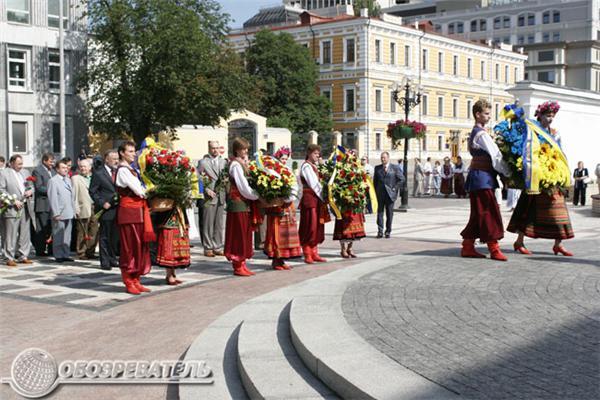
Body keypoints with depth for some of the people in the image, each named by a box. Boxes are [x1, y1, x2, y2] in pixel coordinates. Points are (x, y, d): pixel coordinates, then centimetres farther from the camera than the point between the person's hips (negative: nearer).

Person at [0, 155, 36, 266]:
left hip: (26, 208, 6)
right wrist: (14, 201, -15)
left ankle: (23, 256, 17)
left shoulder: (25, 172, 16)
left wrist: (31, 191, -1)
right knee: (11, 235, -3)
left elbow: (32, 186, 23)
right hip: (12, 209, -6)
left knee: (25, 234, 9)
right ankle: (9, 258, 3)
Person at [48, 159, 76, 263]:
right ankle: (58, 255, 6)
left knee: (67, 236, 9)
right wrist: (56, 213, -16)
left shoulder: (68, 180, 17)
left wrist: (73, 210, 13)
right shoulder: (53, 181, -6)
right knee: (58, 236, -1)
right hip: (59, 214, -7)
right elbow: (52, 198, -11)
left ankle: (66, 254, 15)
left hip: (69, 213, 7)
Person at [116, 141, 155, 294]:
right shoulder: (123, 170, -10)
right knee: (129, 247, -3)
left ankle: (135, 280, 15)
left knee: (140, 246, 9)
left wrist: (144, 191, 0)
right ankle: (129, 282, 4)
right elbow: (138, 190, -14)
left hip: (138, 210, 9)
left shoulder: (131, 169, 19)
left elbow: (139, 189, 18)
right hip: (129, 211, -9)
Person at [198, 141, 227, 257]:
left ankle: (217, 247, 15)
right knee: (208, 224, -1)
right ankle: (208, 248, 6)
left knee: (219, 224, 8)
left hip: (221, 196, 4)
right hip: (209, 196, -4)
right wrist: (206, 189, -12)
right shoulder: (203, 162, -1)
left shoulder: (224, 162, 12)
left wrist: (226, 189, 1)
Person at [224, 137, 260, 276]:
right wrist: (258, 196, -6)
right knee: (238, 235, -3)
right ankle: (238, 266, 4)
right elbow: (244, 188, -15)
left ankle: (241, 264, 18)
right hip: (238, 203, -9)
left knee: (245, 235, 11)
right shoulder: (236, 165, -14)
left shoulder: (241, 163, 14)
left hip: (244, 203, 9)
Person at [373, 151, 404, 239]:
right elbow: (375, 180, 15)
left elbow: (402, 179, 3)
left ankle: (388, 231, 11)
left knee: (389, 213, 3)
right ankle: (380, 231, -1)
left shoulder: (395, 168, 0)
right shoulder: (377, 168, 9)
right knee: (380, 212, -2)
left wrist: (395, 188, -4)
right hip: (380, 194, 2)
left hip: (390, 194, -2)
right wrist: (376, 191, 6)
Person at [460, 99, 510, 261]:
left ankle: (467, 247, 14)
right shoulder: (482, 134, -13)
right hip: (482, 177, -10)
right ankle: (494, 249, -4)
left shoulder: (474, 133, 18)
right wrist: (508, 173, -7)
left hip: (477, 176, 10)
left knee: (478, 214, 11)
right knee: (490, 213, -7)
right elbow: (496, 156, -14)